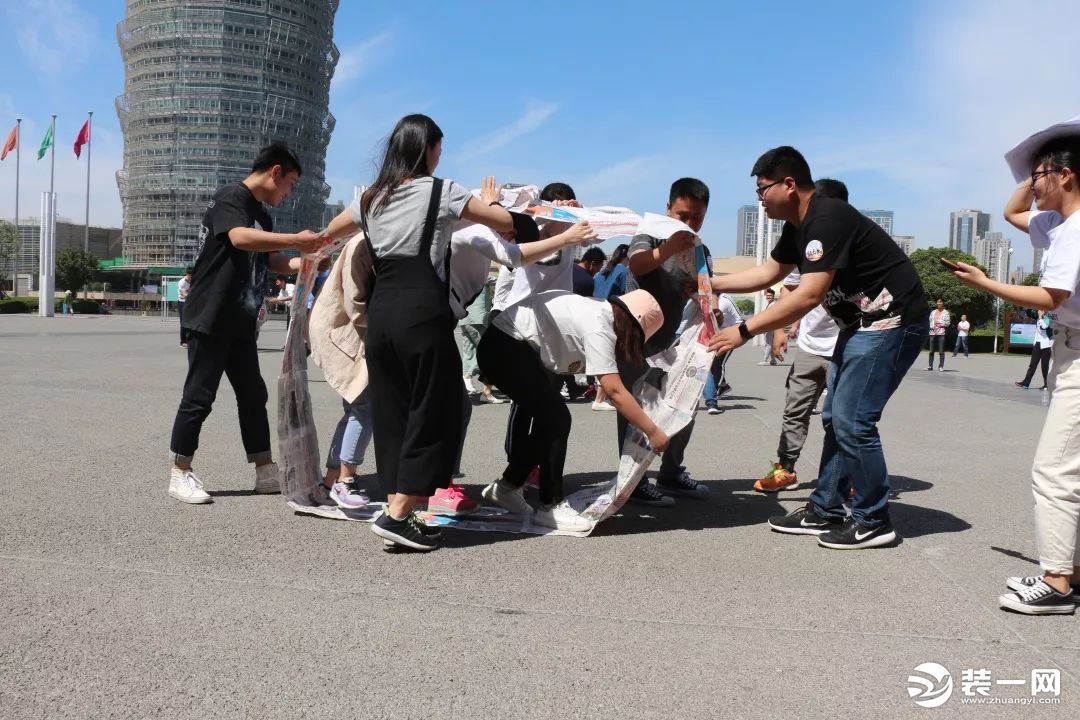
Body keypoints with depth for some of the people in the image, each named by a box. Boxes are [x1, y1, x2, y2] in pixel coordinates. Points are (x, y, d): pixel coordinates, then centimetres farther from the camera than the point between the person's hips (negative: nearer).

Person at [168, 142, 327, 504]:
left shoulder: (262, 216, 16)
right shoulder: (230, 198, -12)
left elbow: (272, 261, 22)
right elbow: (240, 237, -31)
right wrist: (296, 240, -29)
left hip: (241, 323, 9)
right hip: (210, 319, -9)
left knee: (253, 395, 10)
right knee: (199, 396, -4)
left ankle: (265, 473, 16)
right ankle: (180, 474, 7)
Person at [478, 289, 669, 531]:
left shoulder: (599, 312, 9)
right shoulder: (598, 326, -19)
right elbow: (614, 391, -22)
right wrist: (652, 431, -16)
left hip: (513, 347, 10)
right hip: (504, 348, -10)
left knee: (548, 418, 12)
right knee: (556, 418, -9)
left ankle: (506, 487, 25)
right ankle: (550, 506, 0)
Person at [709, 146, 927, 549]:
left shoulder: (826, 219, -23)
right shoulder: (799, 226, 8)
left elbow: (808, 296, -29)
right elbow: (768, 273, 20)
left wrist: (744, 331, -25)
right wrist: (710, 284, 15)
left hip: (891, 321, -11)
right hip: (862, 323, 11)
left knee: (852, 420, -11)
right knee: (835, 418, 11)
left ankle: (874, 522, 2)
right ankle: (825, 512, 18)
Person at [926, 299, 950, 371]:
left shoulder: (945, 312, 4)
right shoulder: (933, 312, 16)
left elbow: (948, 322, 0)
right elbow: (930, 320, 14)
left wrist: (941, 323, -13)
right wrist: (931, 326, -4)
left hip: (941, 333, -4)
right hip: (933, 332, 4)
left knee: (941, 351, -4)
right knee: (931, 351, 5)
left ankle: (941, 366, 0)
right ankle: (930, 366, 11)